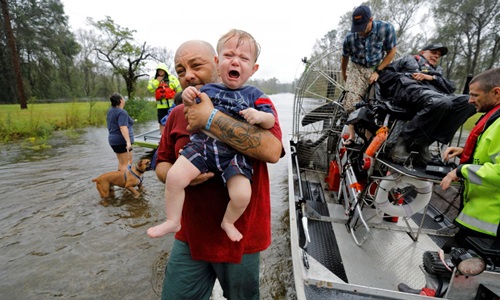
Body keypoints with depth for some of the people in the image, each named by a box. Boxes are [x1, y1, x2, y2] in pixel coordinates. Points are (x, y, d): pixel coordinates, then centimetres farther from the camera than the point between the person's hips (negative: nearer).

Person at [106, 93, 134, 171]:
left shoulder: (110, 110, 12)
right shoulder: (121, 112, -16)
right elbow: (123, 127, -27)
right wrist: (128, 142, -34)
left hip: (113, 139, 9)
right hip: (122, 141, -9)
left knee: (121, 162, 18)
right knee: (126, 163, -5)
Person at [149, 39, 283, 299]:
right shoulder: (177, 115, 4)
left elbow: (272, 151, -28)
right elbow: (161, 165, 10)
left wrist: (210, 119, -26)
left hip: (241, 236, -2)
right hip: (190, 236, 4)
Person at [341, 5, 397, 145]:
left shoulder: (386, 28, -18)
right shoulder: (349, 37, -15)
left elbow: (391, 52, -5)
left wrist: (377, 71, -13)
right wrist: (344, 75, 18)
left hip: (376, 68, 0)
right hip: (357, 69, 0)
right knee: (352, 102, -20)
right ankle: (351, 135, -15)